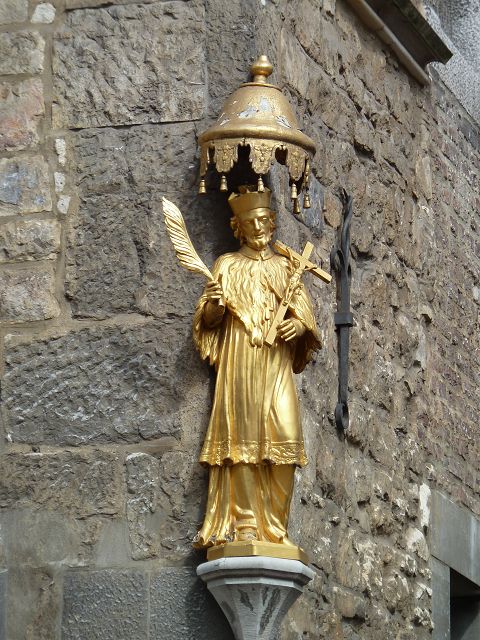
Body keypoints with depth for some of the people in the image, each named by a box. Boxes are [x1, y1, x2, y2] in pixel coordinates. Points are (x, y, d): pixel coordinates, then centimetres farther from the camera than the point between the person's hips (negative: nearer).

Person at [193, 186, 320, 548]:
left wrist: (300, 325, -8)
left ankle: (274, 525, -11)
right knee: (241, 437, -11)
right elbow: (208, 321, 10)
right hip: (238, 361, -1)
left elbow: (305, 312, 14)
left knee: (283, 436, -13)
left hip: (275, 363, 1)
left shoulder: (285, 267, 18)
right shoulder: (227, 266, 15)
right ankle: (245, 523, -12)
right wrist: (212, 305, -12)